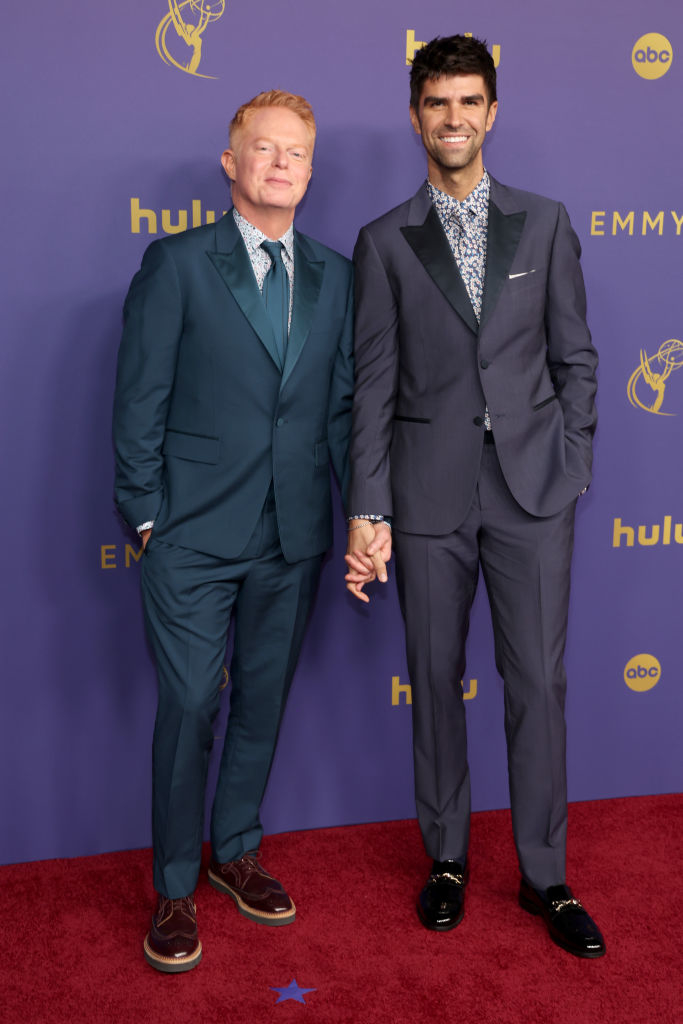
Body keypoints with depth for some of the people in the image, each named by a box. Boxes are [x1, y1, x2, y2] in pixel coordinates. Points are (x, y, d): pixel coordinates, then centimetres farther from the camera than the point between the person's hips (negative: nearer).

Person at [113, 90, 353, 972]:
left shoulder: (335, 276, 9)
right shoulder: (175, 264, -2)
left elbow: (342, 401, 11)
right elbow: (139, 399, -4)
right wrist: (145, 514, -8)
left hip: (293, 534, 4)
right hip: (193, 533, -4)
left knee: (264, 700, 14)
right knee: (189, 706, 1)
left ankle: (236, 852, 34)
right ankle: (174, 889, 19)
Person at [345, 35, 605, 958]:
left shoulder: (544, 224, 8)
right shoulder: (385, 242, 5)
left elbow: (574, 357, 9)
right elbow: (373, 385, 1)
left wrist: (572, 469, 2)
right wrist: (368, 512, -5)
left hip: (532, 486, 0)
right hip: (430, 492, 0)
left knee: (538, 680, 3)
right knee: (436, 679, 9)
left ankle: (545, 876, 19)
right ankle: (447, 858, 27)